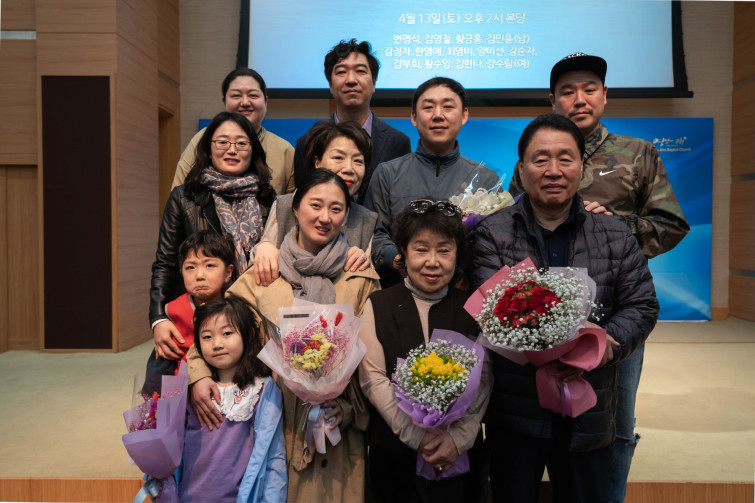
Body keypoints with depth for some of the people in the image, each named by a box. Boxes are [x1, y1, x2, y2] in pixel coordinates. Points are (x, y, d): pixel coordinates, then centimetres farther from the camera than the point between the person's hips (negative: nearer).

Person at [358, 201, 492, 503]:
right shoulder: (378, 305, -2)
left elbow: (483, 380, -3)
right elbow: (372, 378, -8)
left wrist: (460, 436, -15)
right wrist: (415, 434, -15)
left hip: (458, 455, 1)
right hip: (394, 452, 0)